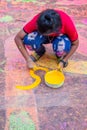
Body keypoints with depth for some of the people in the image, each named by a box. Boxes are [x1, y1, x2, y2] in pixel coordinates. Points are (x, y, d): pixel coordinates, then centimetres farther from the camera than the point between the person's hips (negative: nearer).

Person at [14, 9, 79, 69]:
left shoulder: (68, 24, -36)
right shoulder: (37, 21, -34)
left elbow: (75, 43, -18)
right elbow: (18, 38, -26)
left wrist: (63, 61, -25)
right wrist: (29, 60, -29)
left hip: (60, 36, -1)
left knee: (61, 47, -38)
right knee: (28, 40, -32)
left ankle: (61, 57, 0)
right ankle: (40, 51, 3)